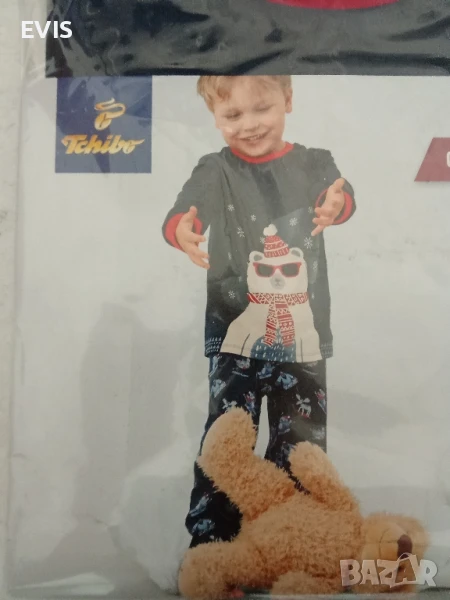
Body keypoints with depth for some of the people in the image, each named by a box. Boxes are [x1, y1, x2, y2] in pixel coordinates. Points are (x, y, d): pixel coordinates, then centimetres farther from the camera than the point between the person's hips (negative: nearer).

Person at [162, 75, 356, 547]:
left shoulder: (313, 162, 4)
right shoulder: (217, 170, -2)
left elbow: (339, 194, -15)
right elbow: (186, 209, -20)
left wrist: (337, 204, -41)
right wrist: (183, 230, -44)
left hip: (302, 332, 3)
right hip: (237, 332, -2)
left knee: (303, 439, 14)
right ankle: (209, 538, 19)